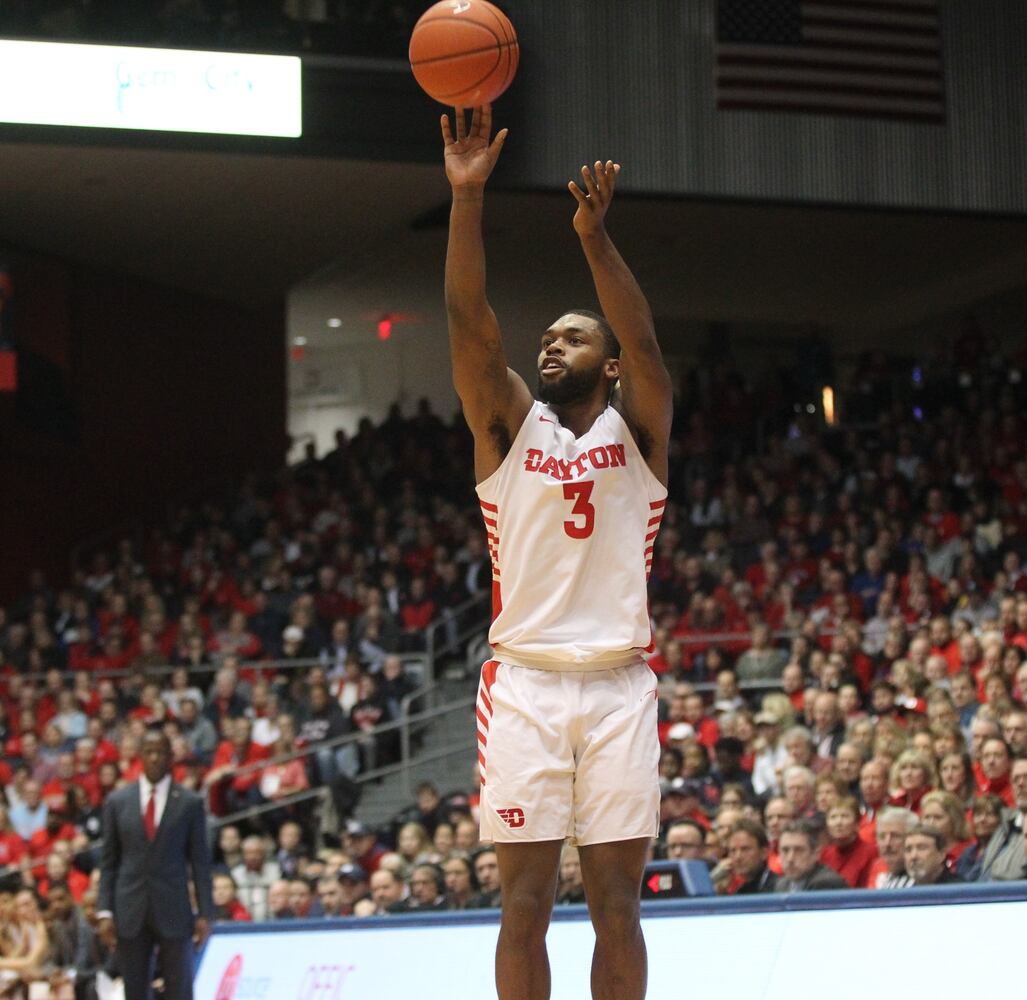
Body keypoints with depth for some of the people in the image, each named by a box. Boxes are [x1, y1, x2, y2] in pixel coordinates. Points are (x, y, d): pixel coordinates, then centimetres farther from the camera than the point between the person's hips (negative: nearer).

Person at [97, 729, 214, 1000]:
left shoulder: (190, 803, 3)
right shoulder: (117, 801, 7)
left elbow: (200, 861, 3)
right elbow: (109, 861, 8)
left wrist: (205, 913, -2)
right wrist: (105, 910, 1)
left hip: (174, 912, -1)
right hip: (131, 913, 1)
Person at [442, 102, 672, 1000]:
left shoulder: (637, 427, 8)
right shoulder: (510, 424, 9)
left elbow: (643, 341, -11)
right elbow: (471, 321, -4)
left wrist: (595, 239, -25)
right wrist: (467, 196, -16)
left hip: (618, 685, 0)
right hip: (524, 681, 0)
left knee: (616, 900, 1)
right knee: (526, 900, -1)